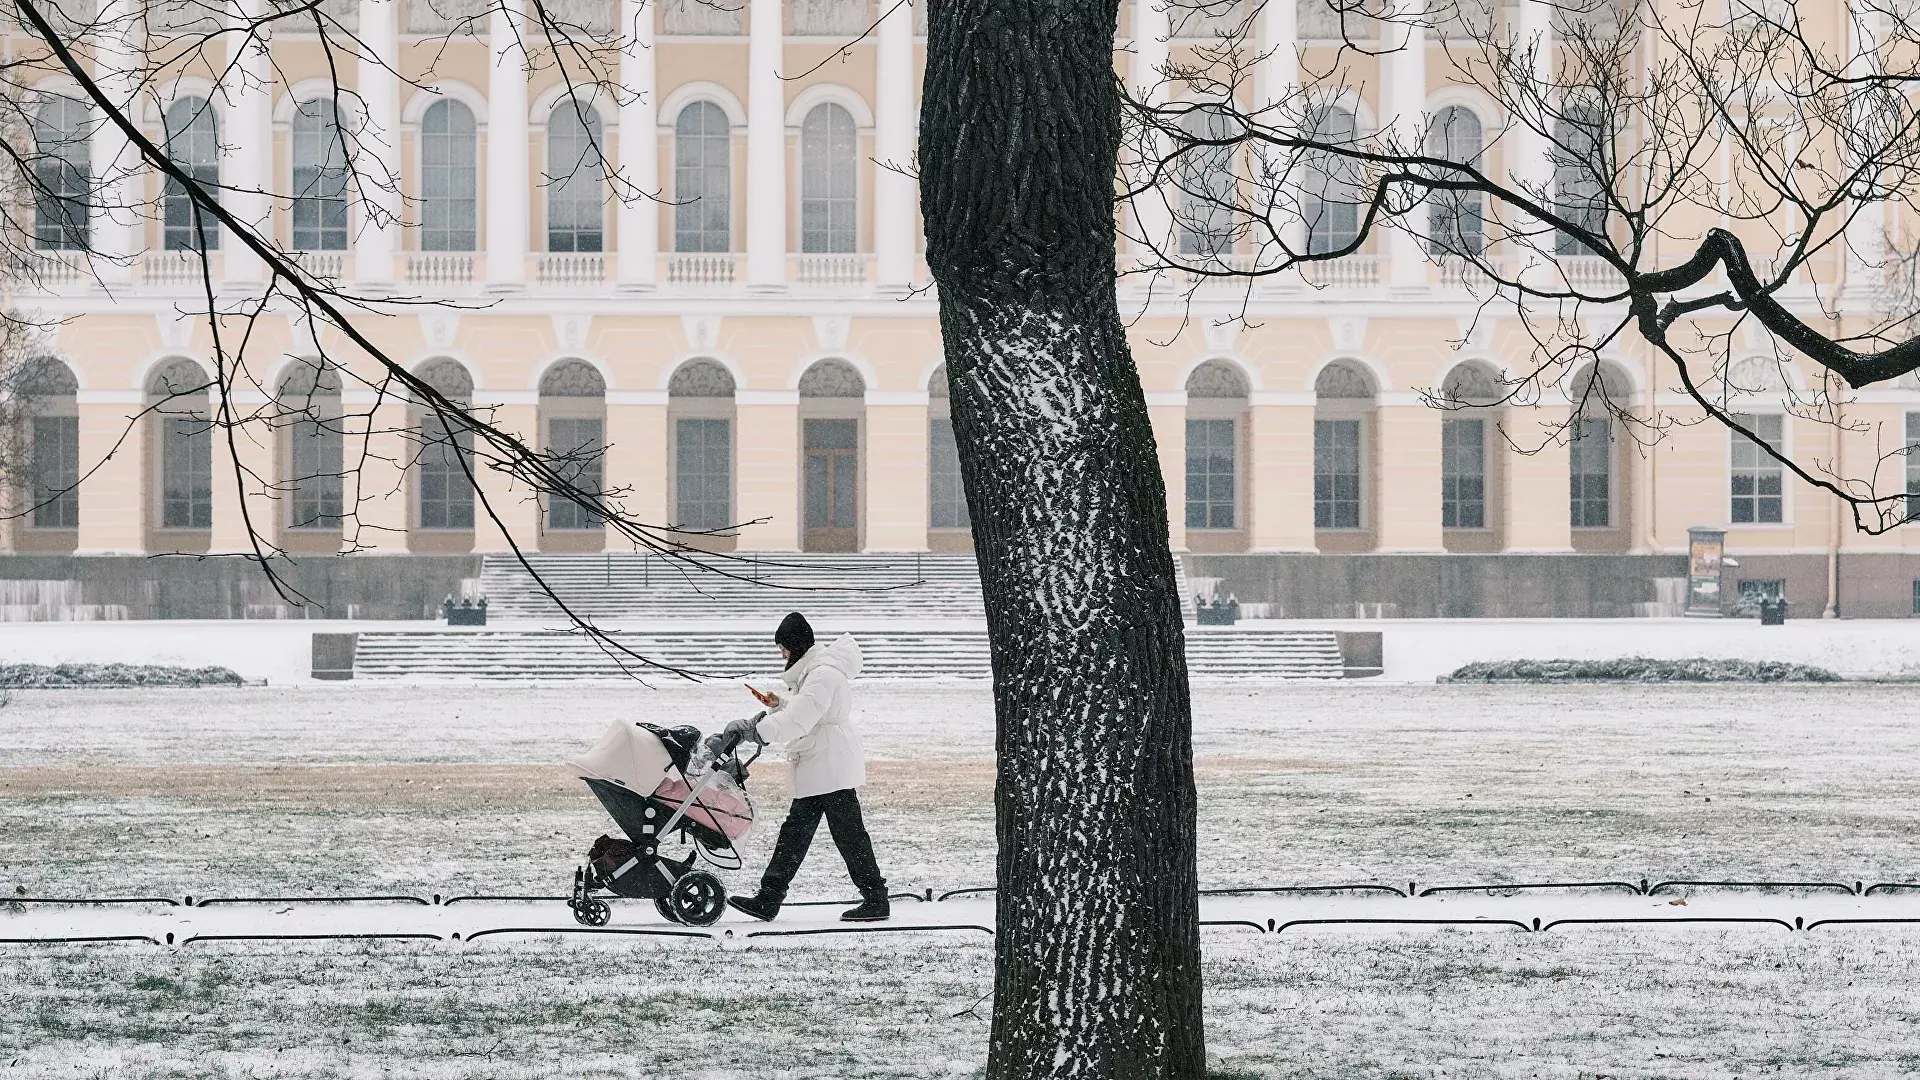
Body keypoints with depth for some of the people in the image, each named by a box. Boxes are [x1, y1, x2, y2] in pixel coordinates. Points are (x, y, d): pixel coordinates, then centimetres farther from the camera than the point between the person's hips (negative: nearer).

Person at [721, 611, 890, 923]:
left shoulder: (824, 673, -17)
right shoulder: (810, 669, 17)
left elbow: (799, 719, -28)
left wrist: (756, 728, -30)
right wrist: (779, 705, 8)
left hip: (831, 766, -11)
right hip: (816, 771, 11)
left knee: (848, 833, -5)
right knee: (794, 831, 8)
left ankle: (876, 901, 1)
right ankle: (768, 899, 9)